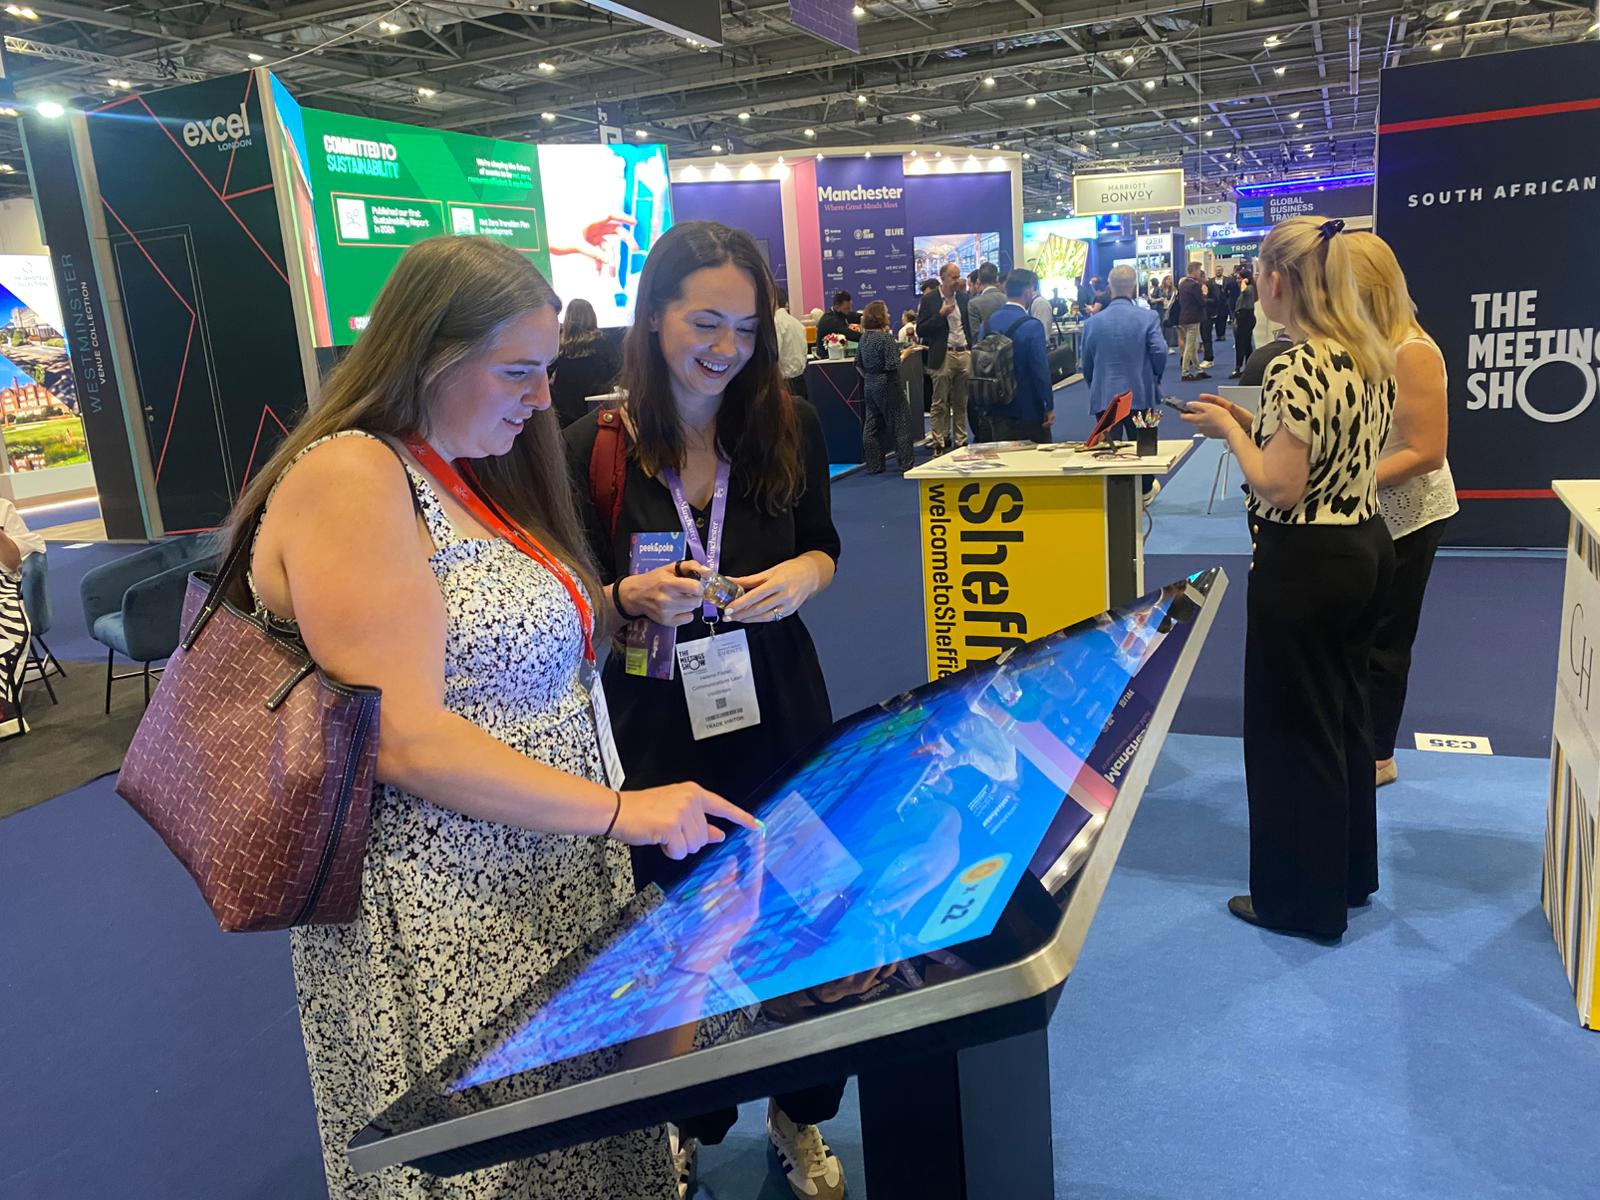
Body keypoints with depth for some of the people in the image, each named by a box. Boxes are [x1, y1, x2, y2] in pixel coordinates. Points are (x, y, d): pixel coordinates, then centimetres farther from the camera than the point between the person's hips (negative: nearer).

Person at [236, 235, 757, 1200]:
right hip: (446, 928, -8)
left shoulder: (463, 473, 12)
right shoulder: (348, 479, -18)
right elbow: (408, 739, -24)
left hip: (558, 889, 9)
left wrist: (620, 606, 6)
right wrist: (619, 811, -21)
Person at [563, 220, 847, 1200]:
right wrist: (633, 597, -23)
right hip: (659, 731, -1)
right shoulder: (594, 448, -9)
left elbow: (824, 549, 7)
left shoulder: (790, 427, -4)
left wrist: (802, 576, -15)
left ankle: (800, 1117, 42)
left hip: (779, 715, 2)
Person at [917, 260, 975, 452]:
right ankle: (939, 444, 5)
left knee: (961, 404, 9)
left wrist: (973, 349, -1)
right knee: (940, 404, -1)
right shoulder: (930, 299, -2)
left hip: (965, 355, 4)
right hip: (943, 357, -4)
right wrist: (940, 315, -15)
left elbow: (971, 325, 16)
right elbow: (921, 331, -5)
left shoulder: (963, 298, 10)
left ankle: (960, 442, 16)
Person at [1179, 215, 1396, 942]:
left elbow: (1278, 487, -22)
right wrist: (1255, 423, 13)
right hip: (1366, 547, 9)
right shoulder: (1372, 358, 7)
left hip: (1306, 562, -9)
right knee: (1346, 714, 20)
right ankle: (1348, 875, 36)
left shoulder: (1296, 369, -21)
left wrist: (1228, 428, -8)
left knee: (1290, 727, 5)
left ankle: (1302, 899, 19)